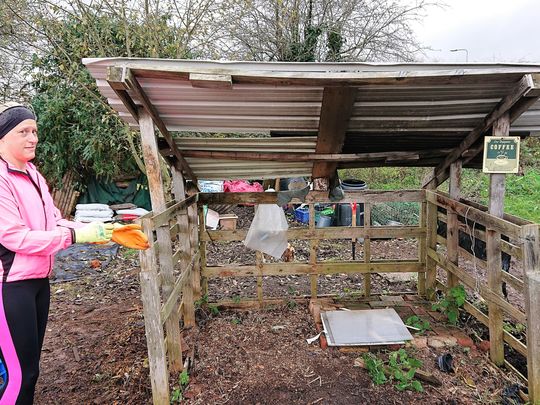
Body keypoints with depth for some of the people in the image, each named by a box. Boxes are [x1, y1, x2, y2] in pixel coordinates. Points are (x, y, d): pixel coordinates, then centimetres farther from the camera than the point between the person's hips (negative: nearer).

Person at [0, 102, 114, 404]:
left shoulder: (33, 175, 10)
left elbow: (54, 222, 8)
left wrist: (96, 230, -7)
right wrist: (77, 235, -24)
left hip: (38, 280, 8)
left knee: (30, 365, 17)